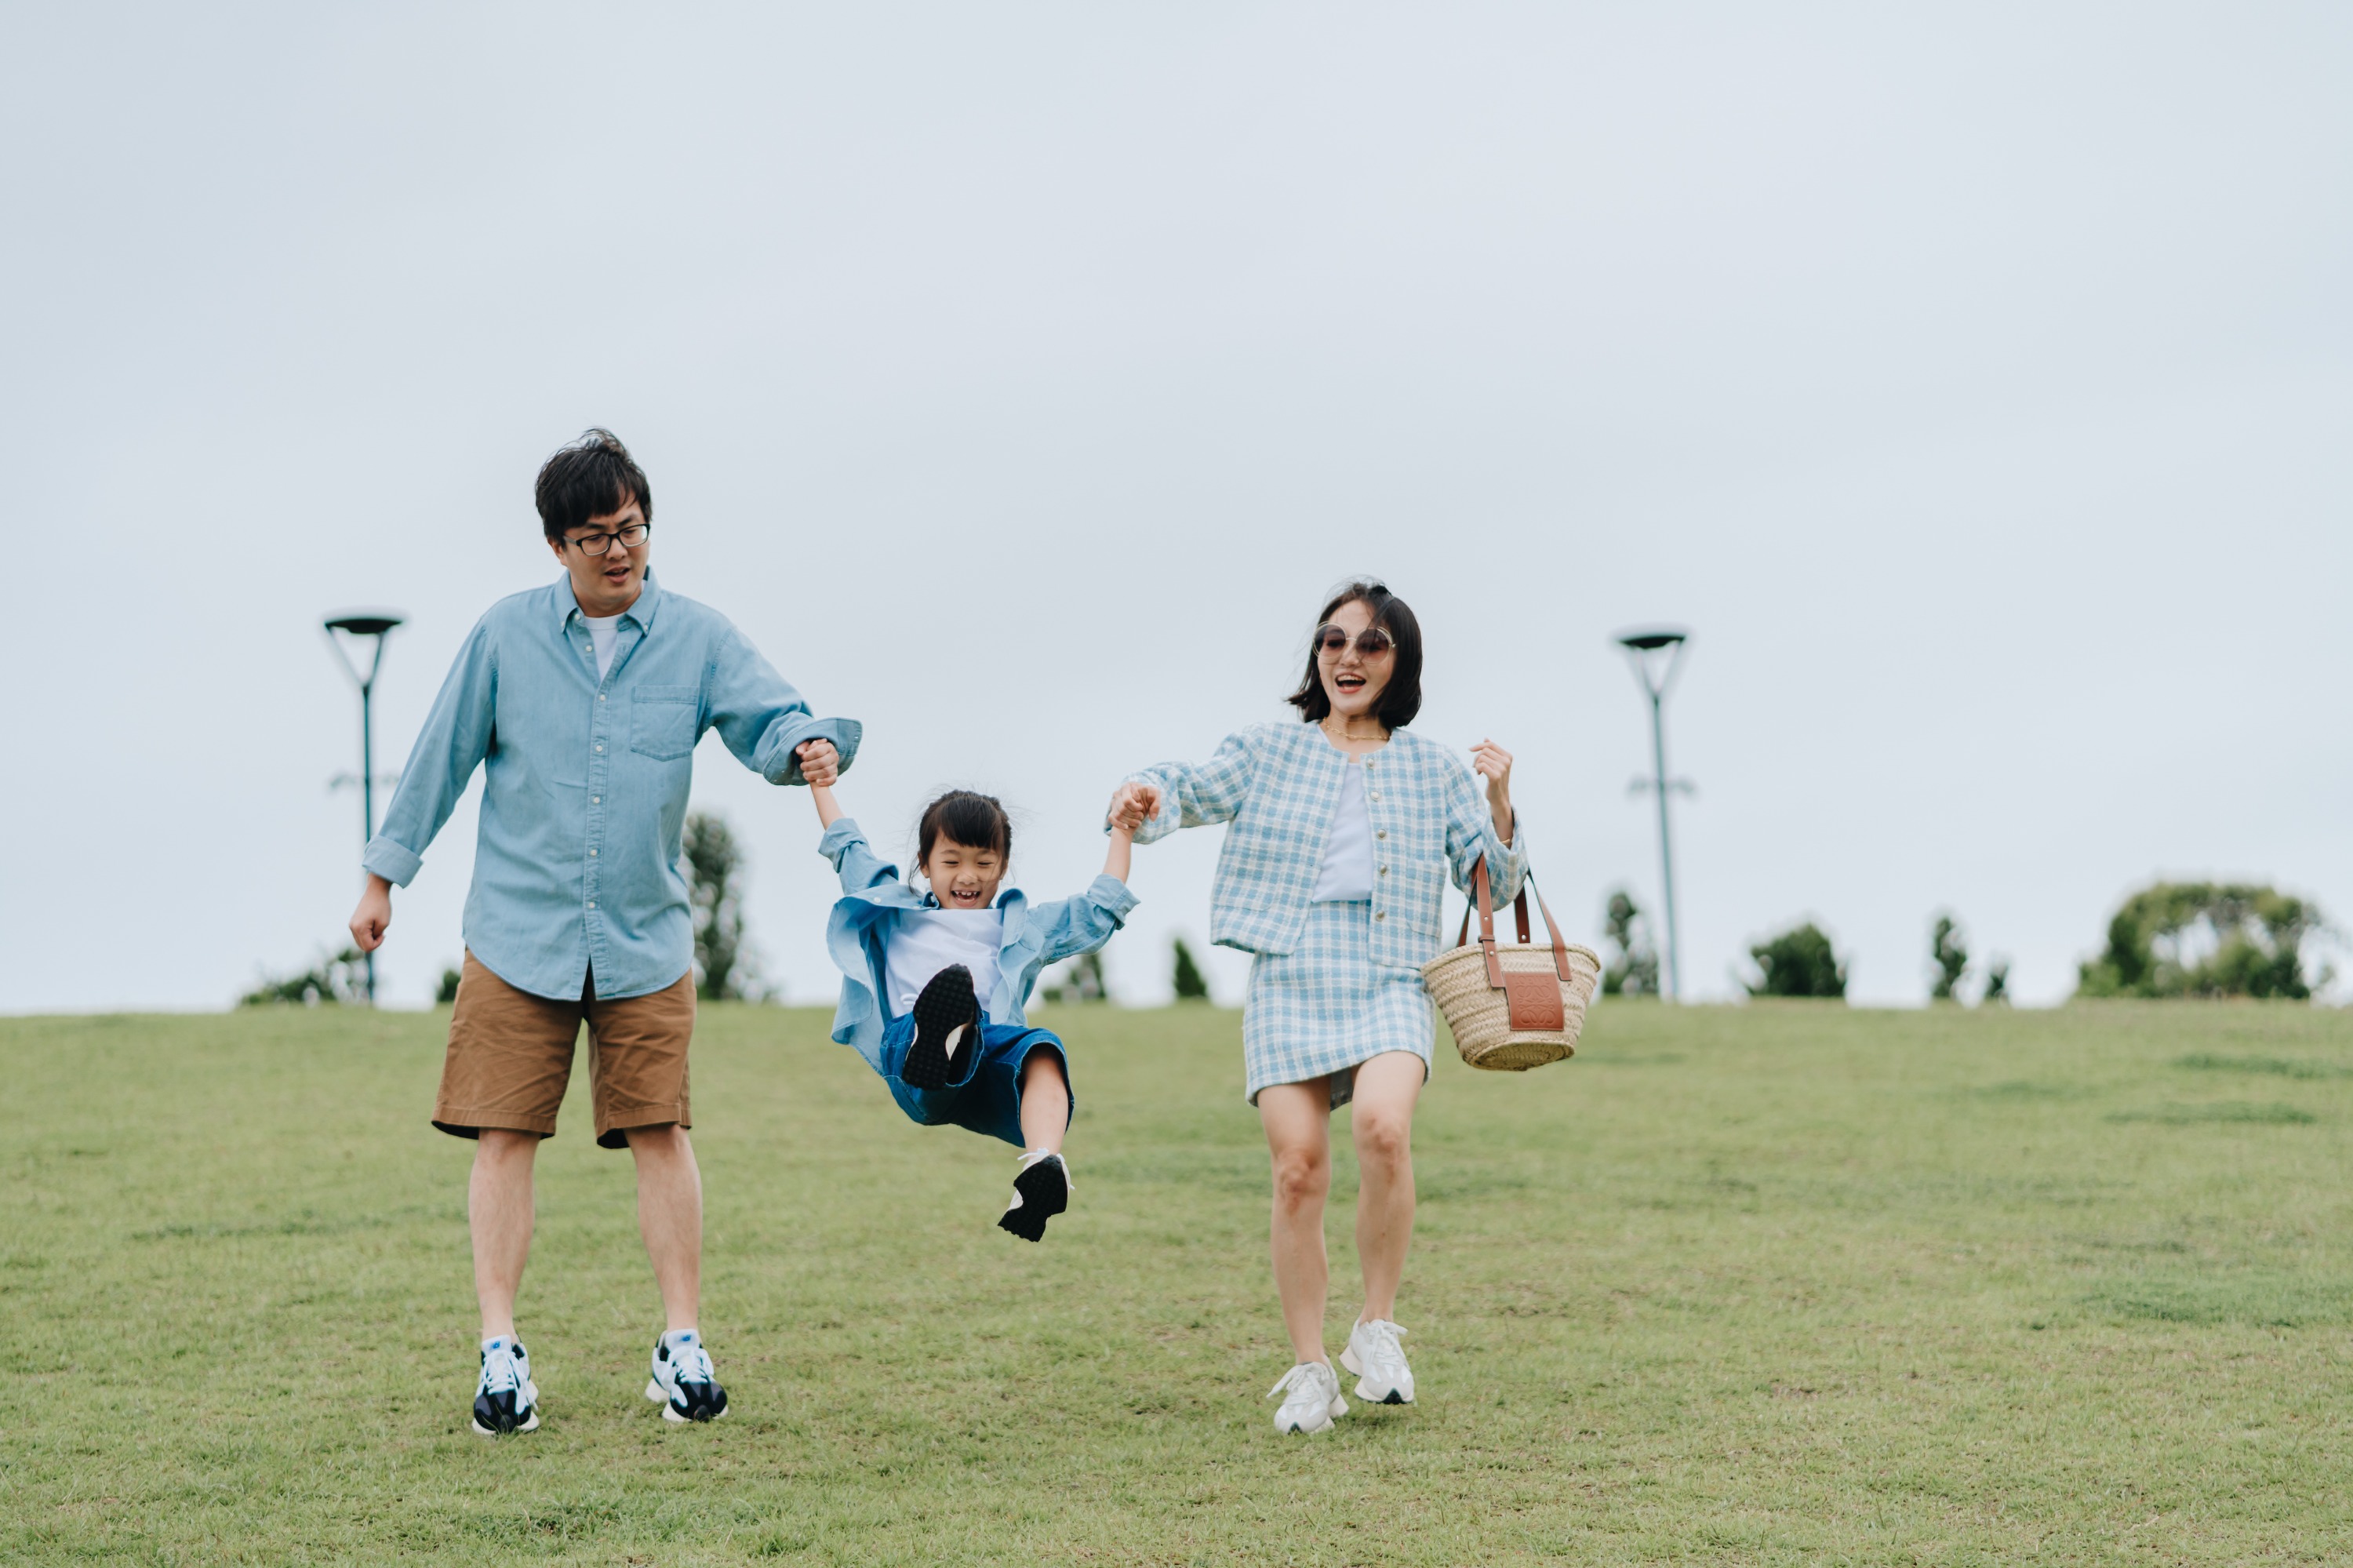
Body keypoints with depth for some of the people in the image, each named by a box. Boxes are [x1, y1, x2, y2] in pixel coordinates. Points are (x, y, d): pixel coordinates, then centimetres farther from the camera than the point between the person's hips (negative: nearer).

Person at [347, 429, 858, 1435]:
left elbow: (769, 720, -8)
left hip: (646, 939, 1)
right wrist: (383, 877, 10)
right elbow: (442, 756, 6)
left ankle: (682, 1344, 10)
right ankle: (501, 1353, 4)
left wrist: (810, 745, -33)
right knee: (503, 1137, -2)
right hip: (517, 937, 0)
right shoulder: (506, 636, 0)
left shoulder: (697, 637, 1)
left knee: (661, 1135, 0)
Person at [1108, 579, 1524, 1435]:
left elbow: (1493, 879, 14)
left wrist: (1498, 802, -4)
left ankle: (1378, 1326, -8)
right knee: (1298, 1167, -10)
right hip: (1289, 978, 1)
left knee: (1383, 1127, -27)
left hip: (1391, 980, 0)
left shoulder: (1433, 770, 16)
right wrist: (1143, 796, -19)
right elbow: (1191, 789, 4)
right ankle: (1308, 1371, 5)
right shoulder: (1270, 752, 15)